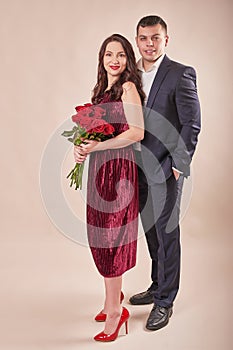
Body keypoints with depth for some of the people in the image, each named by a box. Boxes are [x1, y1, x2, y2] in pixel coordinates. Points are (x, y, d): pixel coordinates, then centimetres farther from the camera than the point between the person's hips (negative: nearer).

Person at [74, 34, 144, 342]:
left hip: (117, 167, -8)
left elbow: (137, 132, -16)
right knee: (102, 235, 11)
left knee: (110, 236, -3)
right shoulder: (102, 90, 17)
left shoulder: (128, 88, -7)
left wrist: (96, 147, -17)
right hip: (100, 167, 8)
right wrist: (82, 147, 1)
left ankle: (114, 308, 9)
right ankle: (113, 296, 27)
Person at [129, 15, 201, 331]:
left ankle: (165, 302, 18)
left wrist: (178, 165, -13)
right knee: (152, 232, 18)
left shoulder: (181, 74, -9)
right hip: (139, 169, 6)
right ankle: (157, 286, 36)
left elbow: (192, 124, -11)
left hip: (165, 170, -6)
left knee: (166, 234, 4)